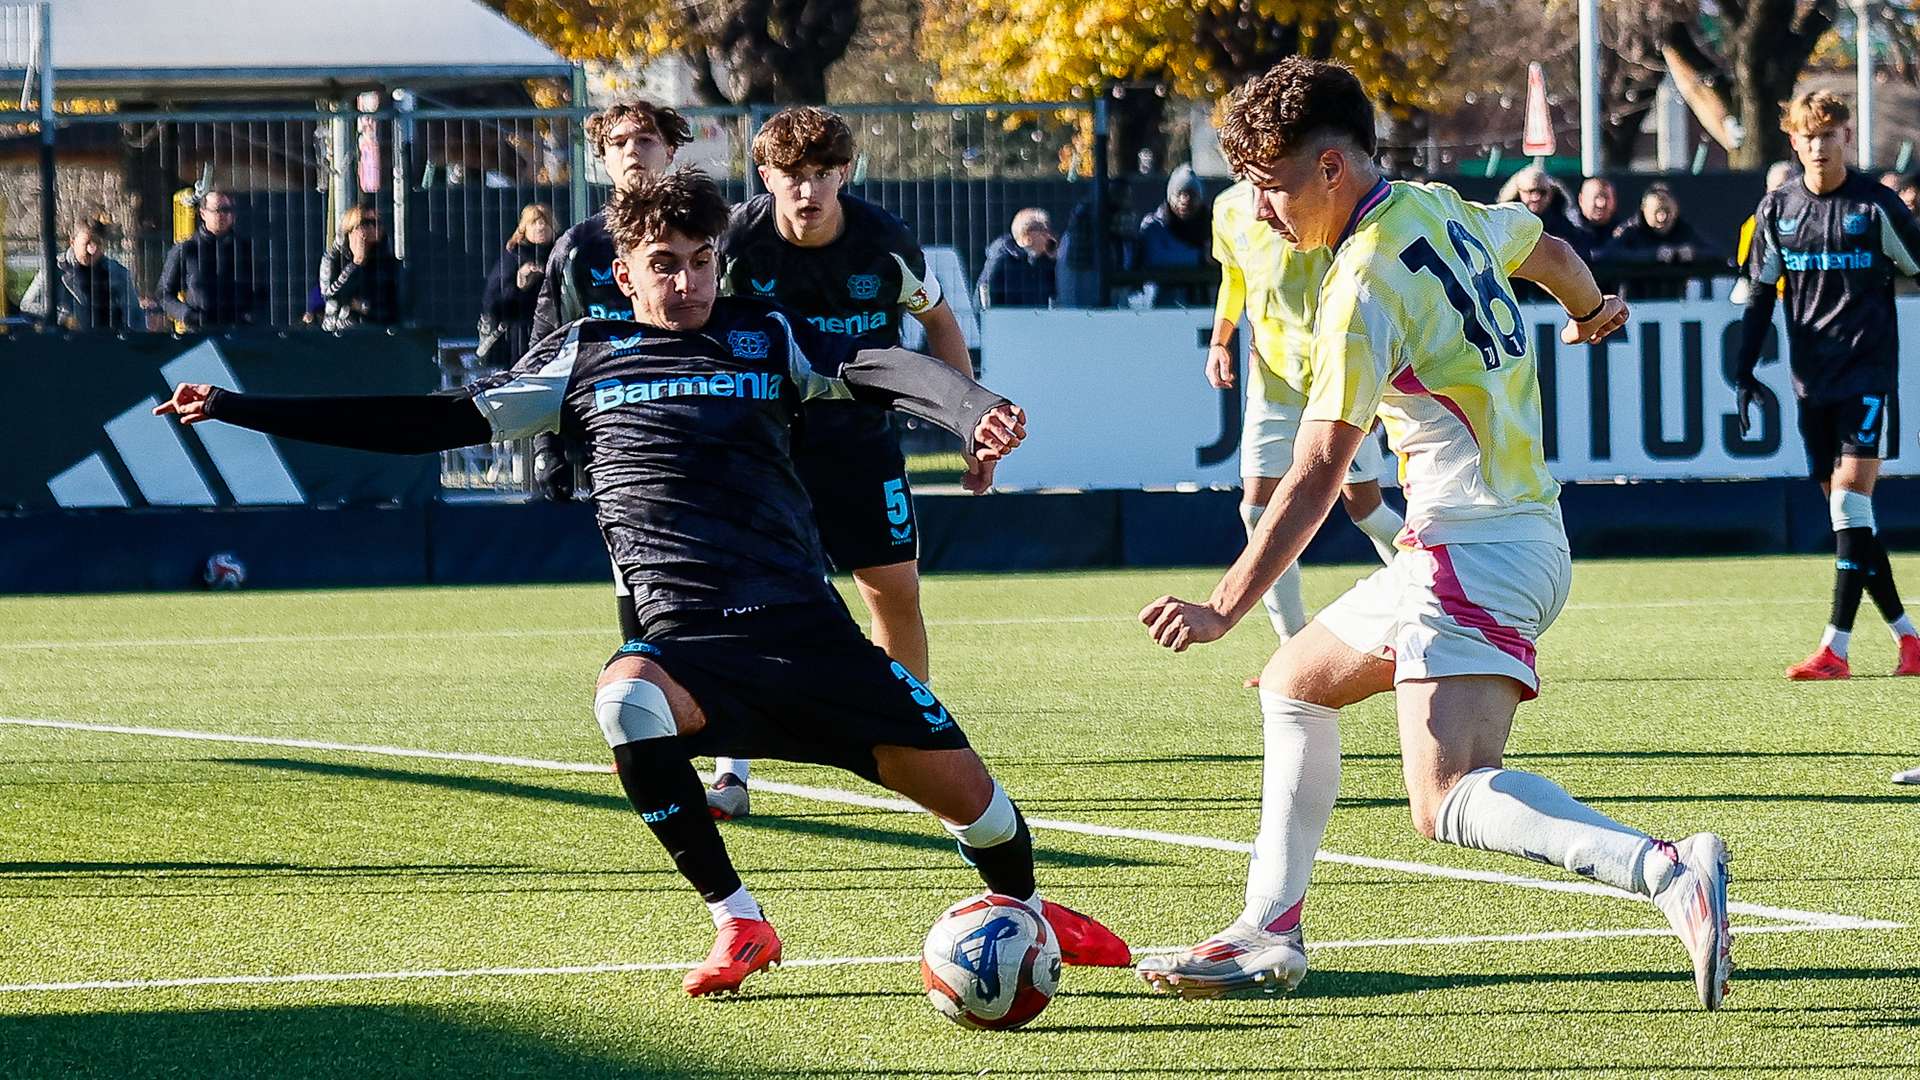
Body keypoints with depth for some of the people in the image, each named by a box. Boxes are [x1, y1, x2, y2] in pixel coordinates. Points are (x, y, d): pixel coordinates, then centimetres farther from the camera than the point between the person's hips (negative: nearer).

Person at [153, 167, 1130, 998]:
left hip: (804, 623, 1)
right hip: (687, 635, -1)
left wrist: (974, 410, -29)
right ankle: (737, 924, -20)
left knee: (959, 786, -3)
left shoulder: (764, 337, 11)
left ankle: (1027, 911, 34)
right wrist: (240, 410, 11)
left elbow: (886, 368, -5)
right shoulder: (585, 356, 13)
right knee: (627, 699, -36)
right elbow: (439, 421, 15)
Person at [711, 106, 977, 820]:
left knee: (896, 590, 1)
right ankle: (731, 774, -7)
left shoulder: (883, 241, -11)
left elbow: (938, 320, 7)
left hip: (860, 438, 2)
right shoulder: (737, 245, -17)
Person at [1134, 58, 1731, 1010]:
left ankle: (1669, 874, -38)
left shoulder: (1364, 284, -16)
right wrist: (1591, 308, 56)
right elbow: (1546, 251, 33)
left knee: (1448, 799, -23)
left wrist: (1223, 609, -20)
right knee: (1294, 684, 23)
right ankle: (1269, 937, 24)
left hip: (1475, 553, -10)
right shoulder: (1440, 212, 10)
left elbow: (1315, 477, -20)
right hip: (1522, 534, 10)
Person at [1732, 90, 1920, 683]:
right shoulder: (1777, 209, 8)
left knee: (1851, 499, -15)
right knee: (1846, 515, 5)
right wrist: (1744, 371, 9)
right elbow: (1760, 296, 15)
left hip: (1867, 371, -4)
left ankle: (1835, 649, -17)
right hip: (1811, 379, 4)